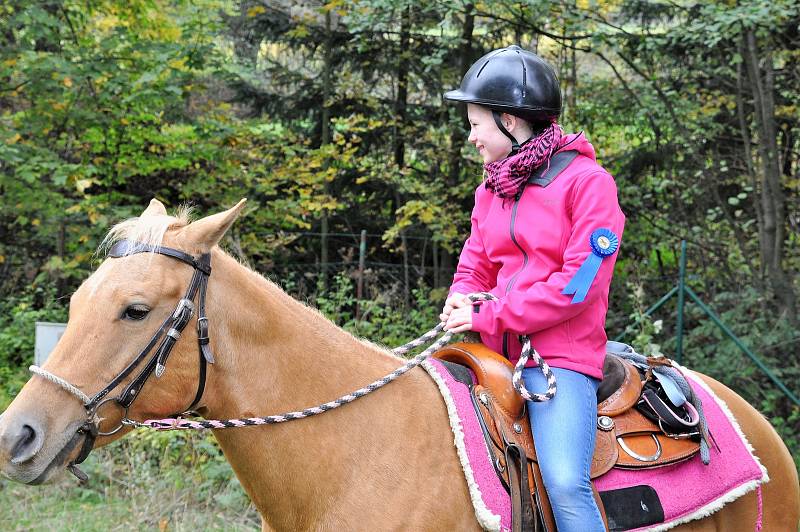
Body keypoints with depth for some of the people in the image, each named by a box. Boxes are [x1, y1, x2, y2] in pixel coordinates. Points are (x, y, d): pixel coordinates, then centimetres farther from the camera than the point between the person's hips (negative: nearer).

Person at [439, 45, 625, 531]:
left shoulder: (587, 181, -8)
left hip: (562, 353, -7)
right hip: (498, 350, 7)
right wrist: (461, 302, -4)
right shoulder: (491, 190, 15)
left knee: (565, 483, -25)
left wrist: (489, 317, -14)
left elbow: (579, 283, -15)